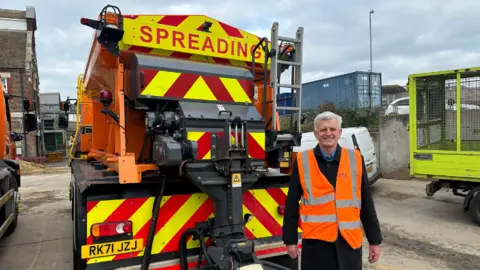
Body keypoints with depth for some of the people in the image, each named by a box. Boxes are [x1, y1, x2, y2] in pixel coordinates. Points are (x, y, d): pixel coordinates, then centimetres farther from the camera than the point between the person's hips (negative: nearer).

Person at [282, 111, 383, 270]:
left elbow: (367, 204, 5)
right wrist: (290, 239, 1)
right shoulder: (302, 161, -2)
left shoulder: (355, 159, 2)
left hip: (349, 240, 2)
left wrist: (374, 240, 6)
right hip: (315, 240, -1)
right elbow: (291, 205, 1)